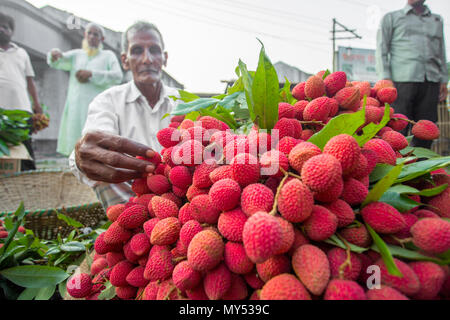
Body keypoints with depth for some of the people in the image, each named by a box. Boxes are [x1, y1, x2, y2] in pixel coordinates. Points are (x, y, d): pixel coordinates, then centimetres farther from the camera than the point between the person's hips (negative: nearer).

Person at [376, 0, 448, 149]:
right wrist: (386, 79, -7)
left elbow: (441, 52, 26)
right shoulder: (391, 18, 15)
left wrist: (443, 80, 14)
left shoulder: (437, 20, 27)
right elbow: (382, 50, 6)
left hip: (431, 82, 4)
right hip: (402, 80, -4)